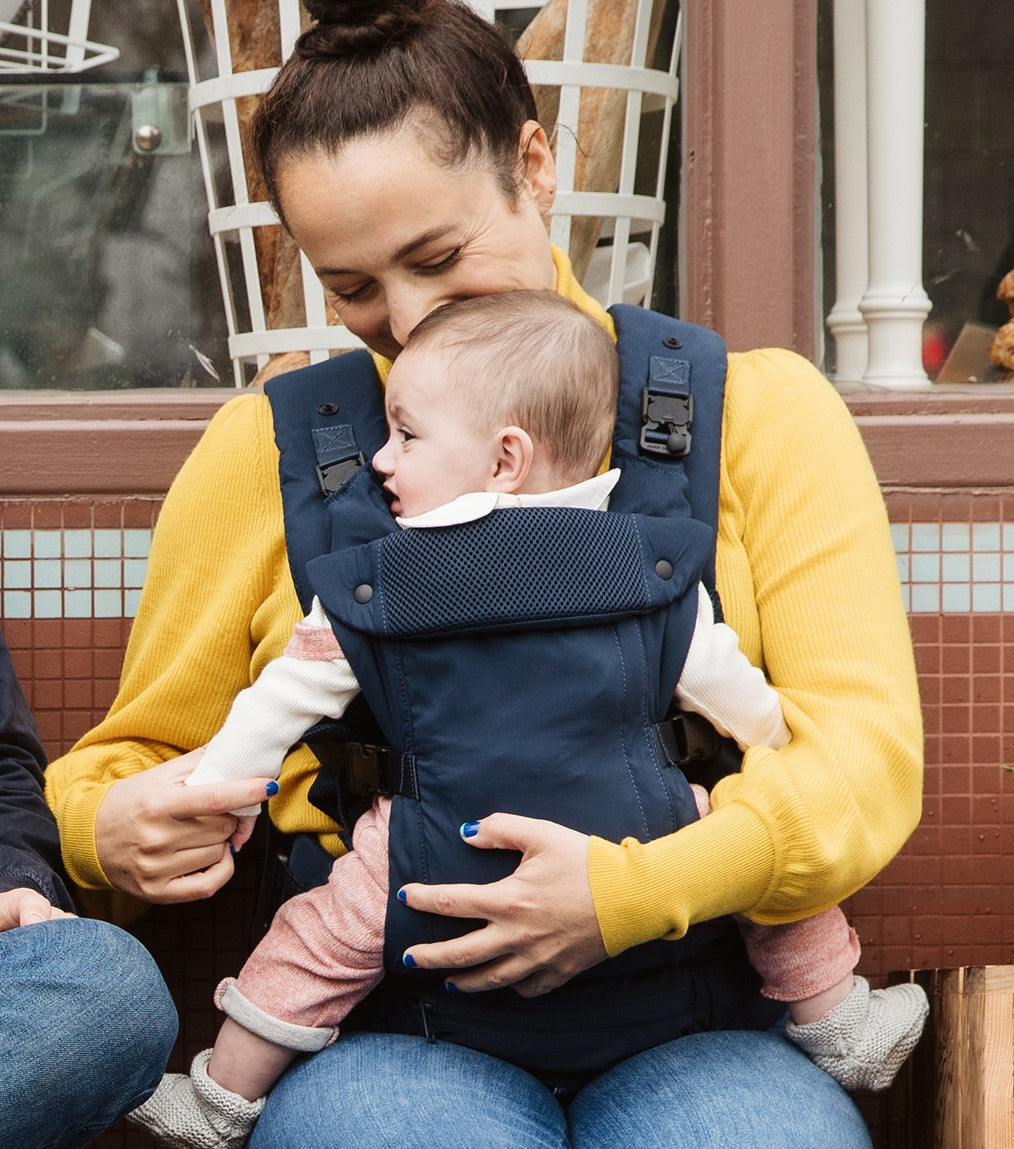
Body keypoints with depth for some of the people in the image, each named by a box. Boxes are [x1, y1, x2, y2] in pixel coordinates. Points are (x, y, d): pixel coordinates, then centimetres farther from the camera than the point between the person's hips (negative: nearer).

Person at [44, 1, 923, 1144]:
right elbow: (138, 755, 18)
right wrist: (112, 829, -8)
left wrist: (642, 888, -20)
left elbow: (863, 745, -2)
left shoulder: (762, 408, 8)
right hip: (383, 1032, 1)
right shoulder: (265, 446, 10)